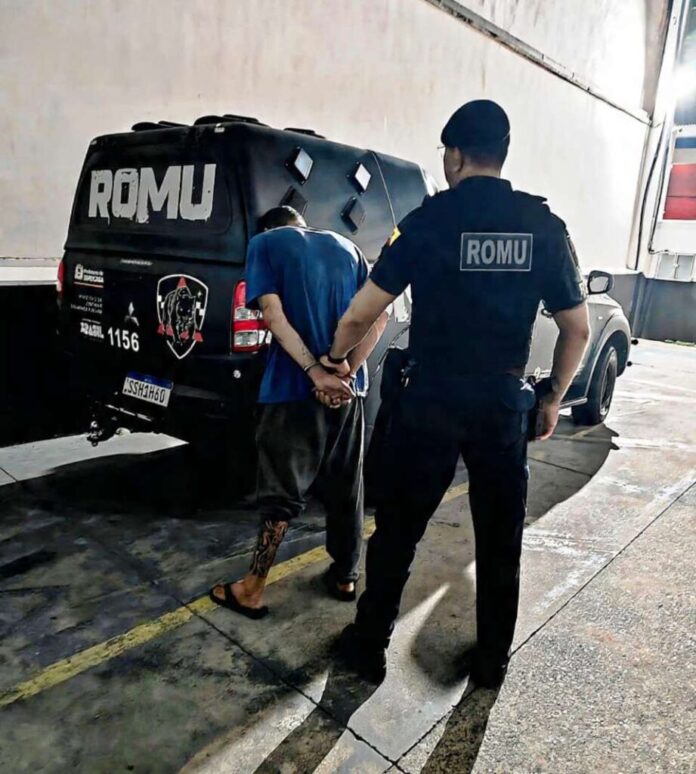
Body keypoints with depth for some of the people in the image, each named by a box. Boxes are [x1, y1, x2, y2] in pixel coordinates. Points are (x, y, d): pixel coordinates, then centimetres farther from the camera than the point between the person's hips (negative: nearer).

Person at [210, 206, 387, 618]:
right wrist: (347, 372, -5)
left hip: (294, 388, -4)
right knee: (346, 486, 16)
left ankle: (253, 590, 17)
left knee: (282, 491, 6)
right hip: (348, 386, 4)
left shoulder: (265, 243, 4)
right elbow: (379, 317, 4)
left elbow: (274, 315, -12)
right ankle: (346, 576, 30)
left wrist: (316, 373, -16)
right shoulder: (346, 246, 16)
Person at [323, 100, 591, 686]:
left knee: (397, 531, 12)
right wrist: (553, 397, 16)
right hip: (505, 403, 3)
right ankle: (492, 661, 33)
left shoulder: (430, 219, -6)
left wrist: (336, 361, 9)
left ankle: (369, 647, 28)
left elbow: (360, 315, -9)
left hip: (431, 401, -2)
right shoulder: (544, 224, 2)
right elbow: (577, 329, 4)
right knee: (500, 539, 18)